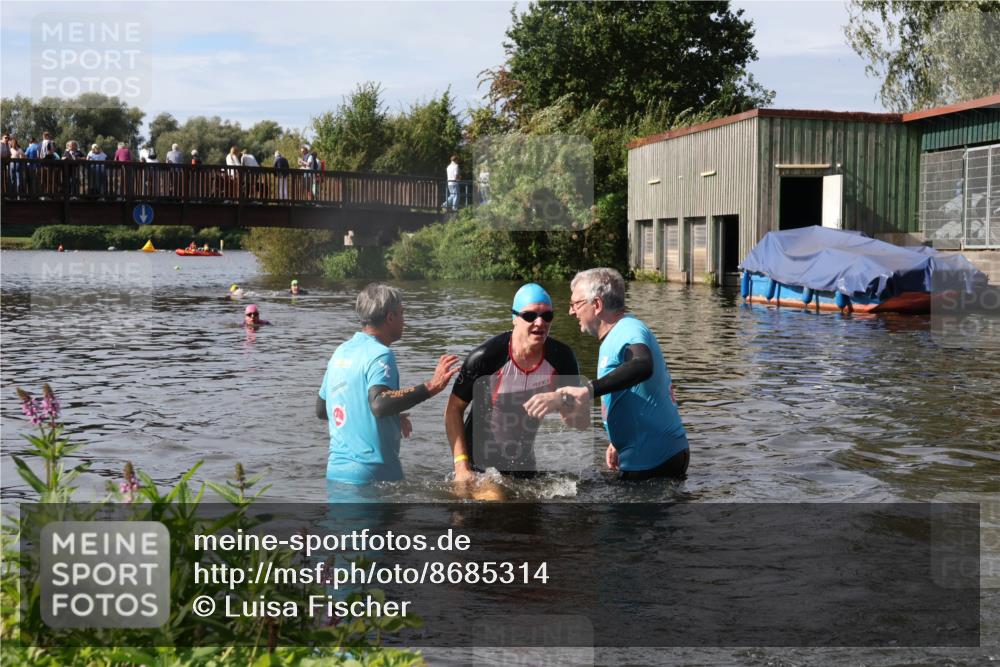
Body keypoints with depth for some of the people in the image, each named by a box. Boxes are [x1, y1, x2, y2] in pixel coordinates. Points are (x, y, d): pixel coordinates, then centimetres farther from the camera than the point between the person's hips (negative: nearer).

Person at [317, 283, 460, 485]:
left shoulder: (341, 351, 13)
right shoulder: (380, 354, -13)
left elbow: (321, 410, 21)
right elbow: (379, 404, -30)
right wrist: (430, 387, -32)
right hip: (372, 474, -8)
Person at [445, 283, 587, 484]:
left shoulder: (561, 357, -11)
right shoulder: (486, 357, -21)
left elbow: (582, 423, -7)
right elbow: (454, 409, -11)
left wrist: (563, 404, -29)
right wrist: (461, 466, -16)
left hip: (524, 466, 4)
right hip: (479, 465, -4)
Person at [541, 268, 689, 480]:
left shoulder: (630, 331, -19)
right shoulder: (619, 334, 16)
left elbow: (642, 366, -43)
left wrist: (589, 390, -51)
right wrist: (618, 443, 21)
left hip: (653, 461, -10)